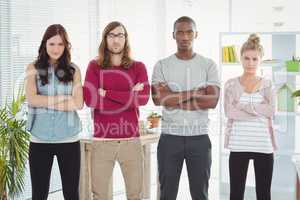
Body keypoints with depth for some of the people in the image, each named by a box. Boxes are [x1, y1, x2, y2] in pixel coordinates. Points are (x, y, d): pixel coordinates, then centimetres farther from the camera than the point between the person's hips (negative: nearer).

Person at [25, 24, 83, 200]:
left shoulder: (73, 70, 6)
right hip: (40, 139, 0)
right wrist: (63, 99, -9)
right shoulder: (34, 69, 5)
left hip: (68, 139, 0)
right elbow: (32, 99, -9)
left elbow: (79, 103, -5)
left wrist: (45, 101, -8)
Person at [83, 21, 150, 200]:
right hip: (102, 141, 0)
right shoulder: (95, 66, 6)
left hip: (131, 140, 1)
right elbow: (90, 99, -9)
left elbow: (143, 97, -9)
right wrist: (129, 97, -9)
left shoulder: (138, 67, 7)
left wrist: (107, 93, -10)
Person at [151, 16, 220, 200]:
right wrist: (196, 92, -11)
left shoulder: (209, 65, 2)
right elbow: (158, 98, -13)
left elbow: (212, 100, -11)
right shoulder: (162, 65, 2)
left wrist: (174, 98, -12)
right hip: (170, 137, 0)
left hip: (199, 137, 0)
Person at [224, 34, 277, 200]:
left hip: (263, 145, 1)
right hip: (238, 145, -1)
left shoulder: (267, 84, 7)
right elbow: (229, 112, -11)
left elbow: (271, 110, -8)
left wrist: (243, 106, -11)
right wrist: (259, 112, -11)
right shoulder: (231, 84, 4)